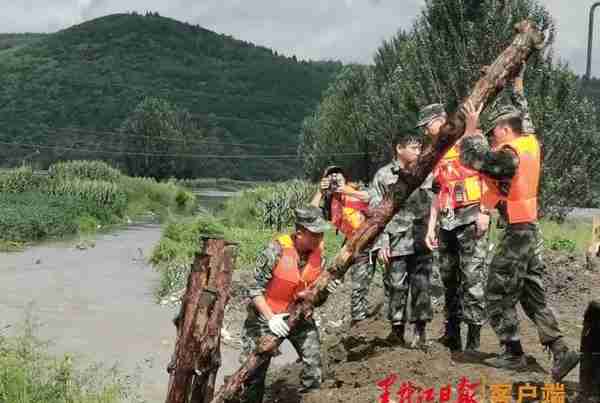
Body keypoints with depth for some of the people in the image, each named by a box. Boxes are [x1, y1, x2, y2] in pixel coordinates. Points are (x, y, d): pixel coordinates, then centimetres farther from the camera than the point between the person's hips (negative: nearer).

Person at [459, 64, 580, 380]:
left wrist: (471, 127, -3)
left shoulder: (508, 156, -18)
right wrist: (517, 83, 33)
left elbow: (471, 158, -13)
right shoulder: (531, 143, 7)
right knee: (533, 296, 11)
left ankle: (513, 354, 10)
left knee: (498, 295, 2)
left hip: (517, 233, -9)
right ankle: (560, 351, 6)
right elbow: (524, 116, 24)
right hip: (531, 231, 9)